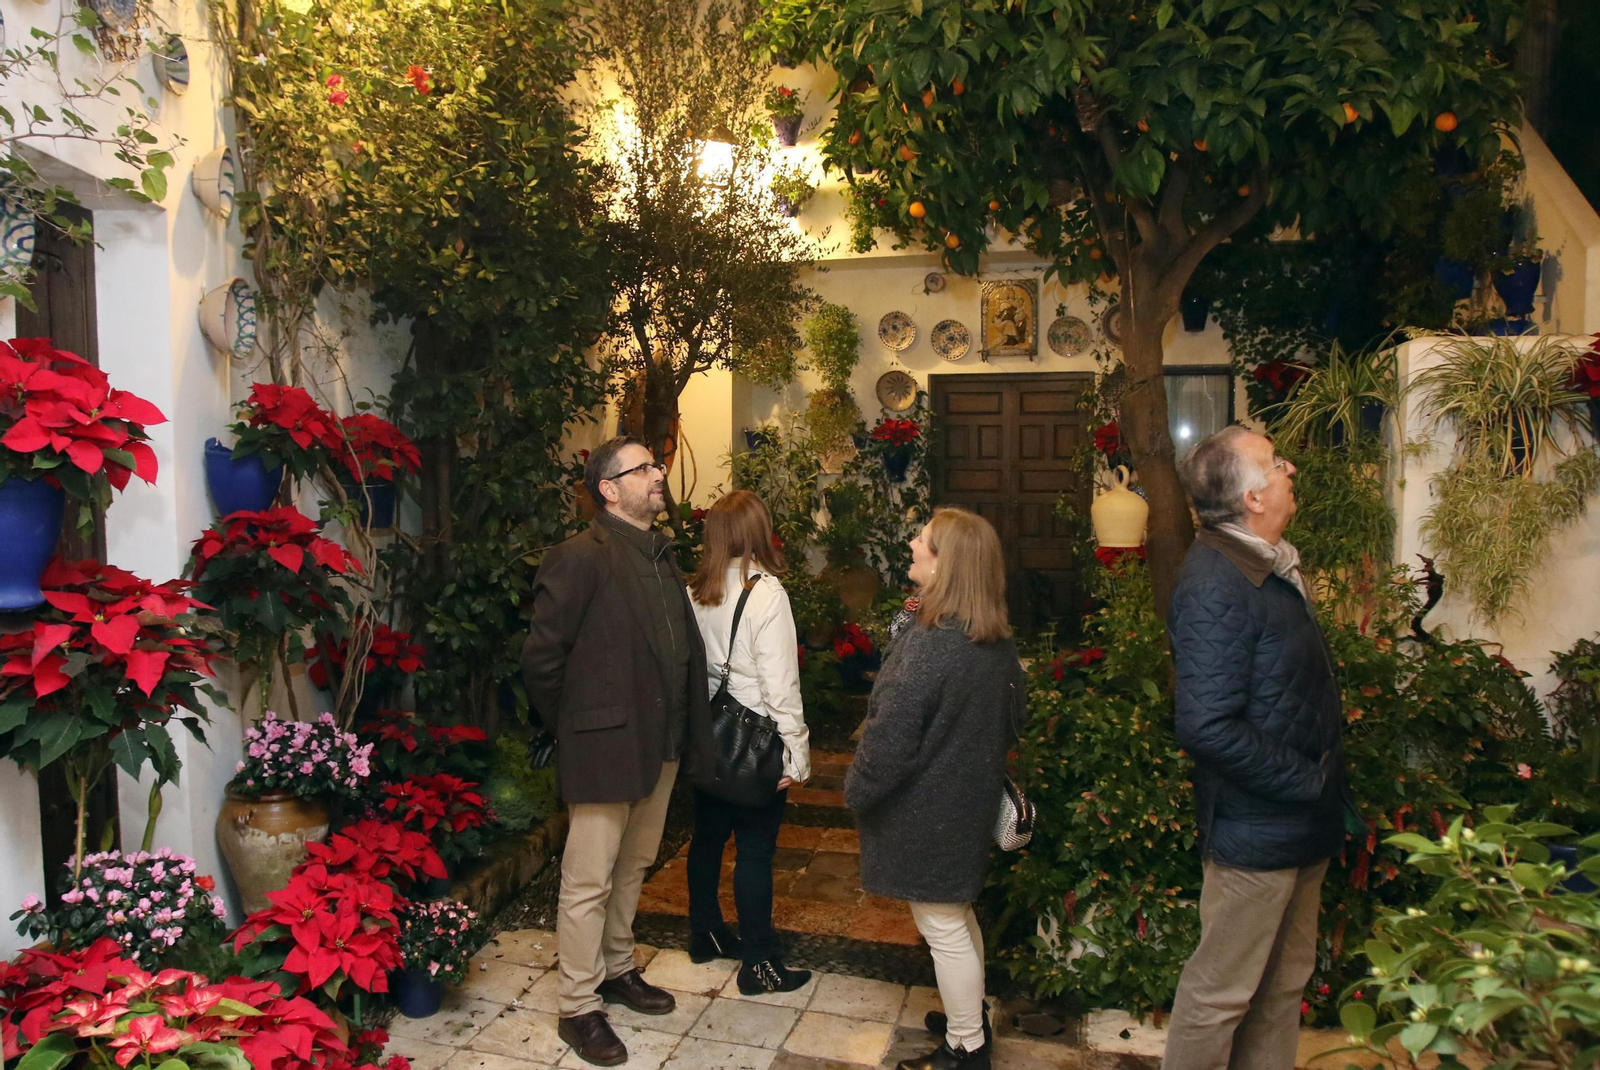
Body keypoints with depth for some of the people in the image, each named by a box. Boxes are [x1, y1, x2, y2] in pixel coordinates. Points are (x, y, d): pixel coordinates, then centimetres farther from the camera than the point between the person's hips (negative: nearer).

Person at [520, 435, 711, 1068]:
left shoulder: (661, 554, 10)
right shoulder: (580, 558, -15)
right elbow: (541, 658, -14)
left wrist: (683, 727, 10)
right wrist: (572, 729, -4)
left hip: (661, 742, 8)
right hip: (606, 748, -8)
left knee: (633, 867, 22)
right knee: (589, 882, 6)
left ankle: (617, 969, 40)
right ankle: (579, 1008, 21)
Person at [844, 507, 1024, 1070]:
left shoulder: (927, 644, -28)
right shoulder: (998, 643, 0)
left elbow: (890, 738, -24)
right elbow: (1013, 716, 13)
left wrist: (857, 791, -8)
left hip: (925, 810, -9)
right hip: (971, 800, 9)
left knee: (943, 927, 7)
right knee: (959, 916, 25)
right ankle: (970, 1018, 42)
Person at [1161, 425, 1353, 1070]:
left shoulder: (1271, 564, 8)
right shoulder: (1214, 585, -25)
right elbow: (1207, 728, -30)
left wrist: (1325, 782, 9)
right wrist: (1309, 781, -20)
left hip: (1299, 822, 10)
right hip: (1255, 829, -10)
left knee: (1286, 981, 23)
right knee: (1220, 992, 7)